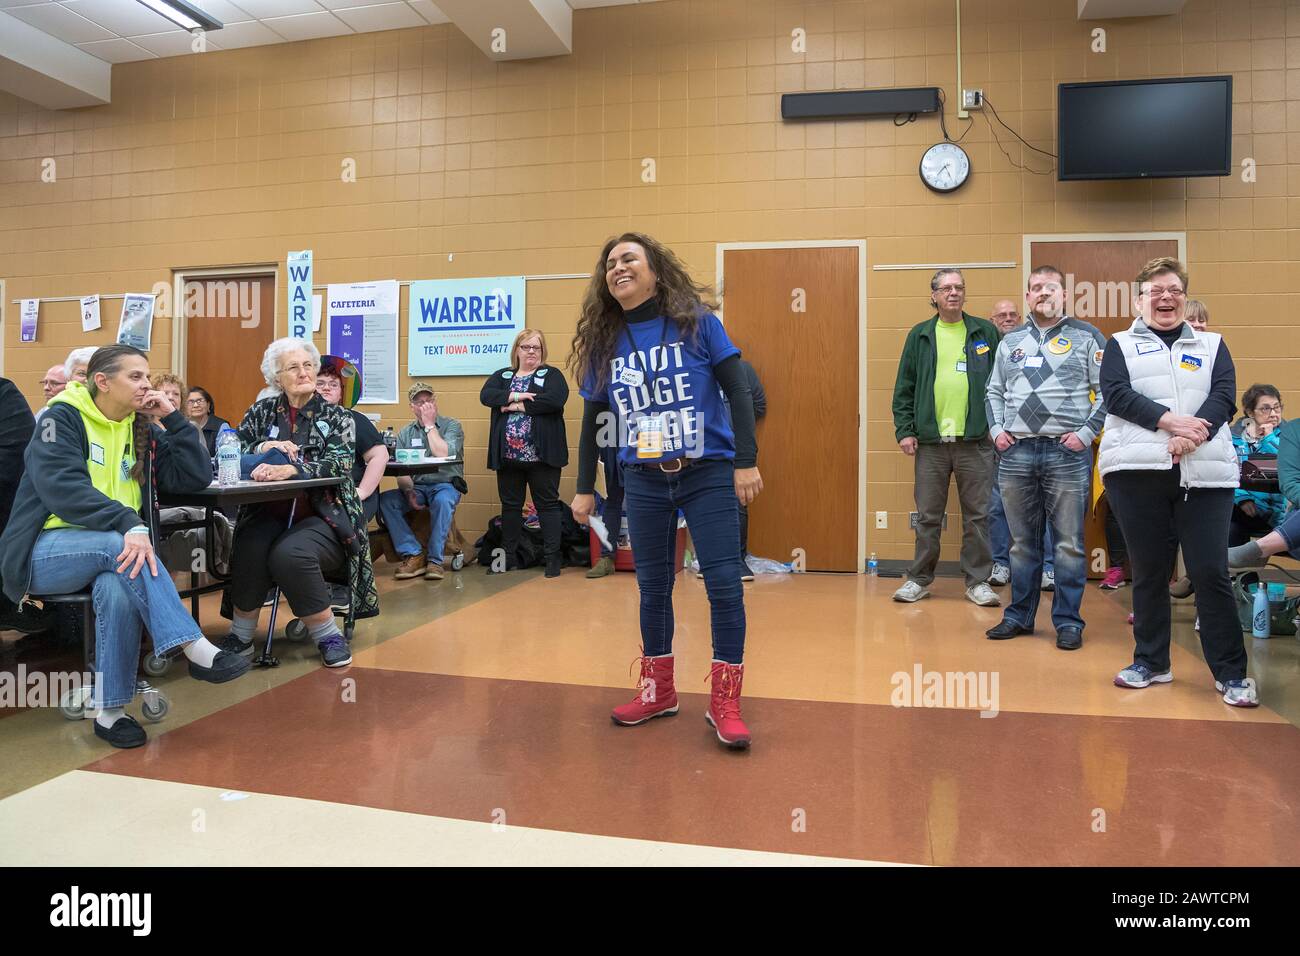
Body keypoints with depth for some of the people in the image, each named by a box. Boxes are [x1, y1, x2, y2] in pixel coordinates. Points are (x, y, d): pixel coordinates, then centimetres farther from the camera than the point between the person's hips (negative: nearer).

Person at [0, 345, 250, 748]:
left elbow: (195, 478, 5)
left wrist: (173, 417, 0)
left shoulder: (141, 430, 12)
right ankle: (197, 650, -40)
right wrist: (128, 525, -35)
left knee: (117, 589, -33)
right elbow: (63, 487, -21)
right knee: (118, 544, -36)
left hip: (111, 549, 4)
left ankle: (110, 711, -26)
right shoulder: (62, 419, -4)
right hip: (44, 552, -4)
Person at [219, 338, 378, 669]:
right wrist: (263, 449, -13)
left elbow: (339, 463, -12)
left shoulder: (336, 416, 6)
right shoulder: (262, 412, 14)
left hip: (322, 516, -2)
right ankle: (241, 635, -8)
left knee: (289, 554, -32)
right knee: (251, 550, -29)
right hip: (270, 514, 2)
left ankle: (328, 635, -14)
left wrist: (288, 469, -27)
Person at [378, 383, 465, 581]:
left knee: (442, 500, -38)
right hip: (415, 487, 4)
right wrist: (409, 493, -15)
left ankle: (435, 560, -26)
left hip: (445, 485, -4)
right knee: (385, 500, -23)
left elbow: (442, 455, -18)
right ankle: (413, 555, -21)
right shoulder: (405, 433, 12)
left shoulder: (451, 426, 1)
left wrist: (430, 425, -10)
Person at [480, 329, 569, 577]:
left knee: (547, 504, 2)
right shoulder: (501, 375, 14)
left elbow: (554, 400, -16)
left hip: (541, 454, -4)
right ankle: (509, 556, 21)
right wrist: (513, 395, -17)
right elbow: (486, 395, -3)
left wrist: (517, 405, -12)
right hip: (508, 454, 4)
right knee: (510, 505, 11)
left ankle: (553, 557, 7)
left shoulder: (551, 375, 3)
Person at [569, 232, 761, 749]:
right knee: (653, 587, 12)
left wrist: (746, 461, -11)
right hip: (644, 482, 3)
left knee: (724, 585, -5)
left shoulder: (696, 320, -4)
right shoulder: (604, 341, 5)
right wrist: (584, 488, 11)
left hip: (708, 474, -3)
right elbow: (594, 421, 11)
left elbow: (737, 391, -4)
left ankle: (725, 702, 8)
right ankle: (658, 691, 28)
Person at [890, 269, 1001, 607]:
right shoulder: (919, 336, 8)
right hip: (931, 440, 1)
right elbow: (904, 388, 7)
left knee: (978, 515, 5)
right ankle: (920, 579, 18)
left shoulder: (985, 332, 7)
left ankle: (978, 581, 16)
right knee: (927, 516, 7)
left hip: (975, 440, 0)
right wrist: (904, 430, -1)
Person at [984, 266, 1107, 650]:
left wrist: (1086, 432, -10)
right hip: (1016, 452, 4)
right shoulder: (1010, 342, 15)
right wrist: (997, 429, 7)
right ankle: (1019, 615, 21)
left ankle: (1068, 621, 11)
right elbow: (994, 391, 21)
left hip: (1067, 452, -3)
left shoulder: (1086, 337, 3)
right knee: (1022, 542, 11)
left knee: (1069, 543, 1)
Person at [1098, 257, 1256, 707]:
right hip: (1136, 469, -1)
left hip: (1204, 473, 1)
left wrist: (1194, 435, -15)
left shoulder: (1212, 345, 17)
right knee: (1148, 571, 7)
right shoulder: (1121, 345, 13)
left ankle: (1231, 673, 9)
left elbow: (1225, 398, 3)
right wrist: (1169, 420, -17)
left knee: (1210, 572, -2)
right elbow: (1116, 395, -4)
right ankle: (1151, 662, 20)